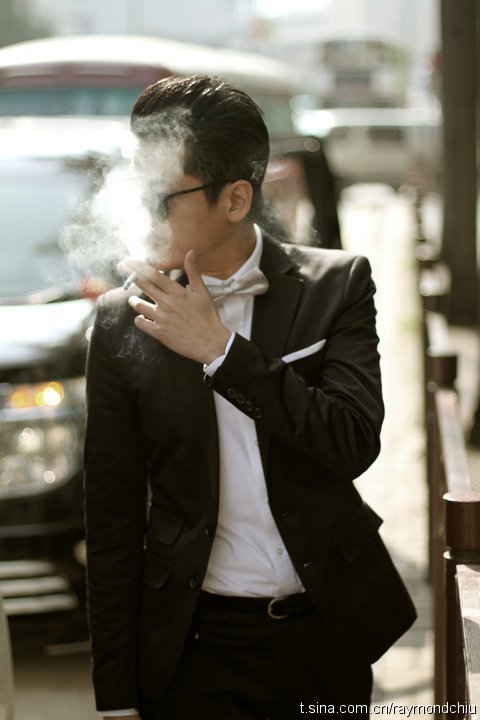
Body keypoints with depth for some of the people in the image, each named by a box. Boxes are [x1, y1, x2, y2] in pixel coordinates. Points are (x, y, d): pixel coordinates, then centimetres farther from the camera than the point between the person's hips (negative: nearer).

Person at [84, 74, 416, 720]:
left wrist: (219, 348, -19)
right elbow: (113, 518, 0)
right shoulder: (123, 321, -2)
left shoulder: (336, 285, -3)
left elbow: (354, 445, -14)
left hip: (326, 637, 0)